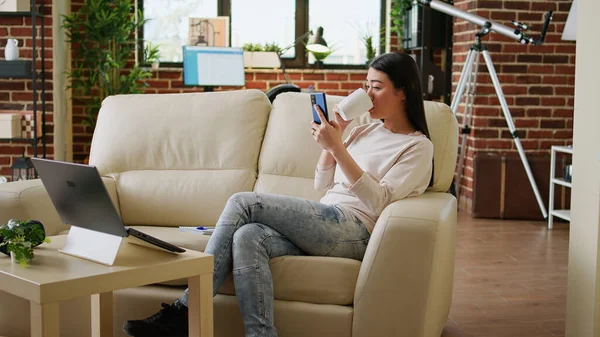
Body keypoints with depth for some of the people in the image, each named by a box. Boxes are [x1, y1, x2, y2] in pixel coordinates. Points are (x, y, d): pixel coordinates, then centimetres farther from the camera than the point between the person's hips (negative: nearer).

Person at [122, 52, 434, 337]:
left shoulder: (418, 147, 3)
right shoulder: (364, 131, 25)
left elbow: (377, 200, -11)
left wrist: (337, 147, -16)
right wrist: (332, 137, 8)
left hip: (354, 230, -7)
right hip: (322, 226, 7)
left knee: (242, 202, -19)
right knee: (247, 238, -27)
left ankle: (185, 310, -18)